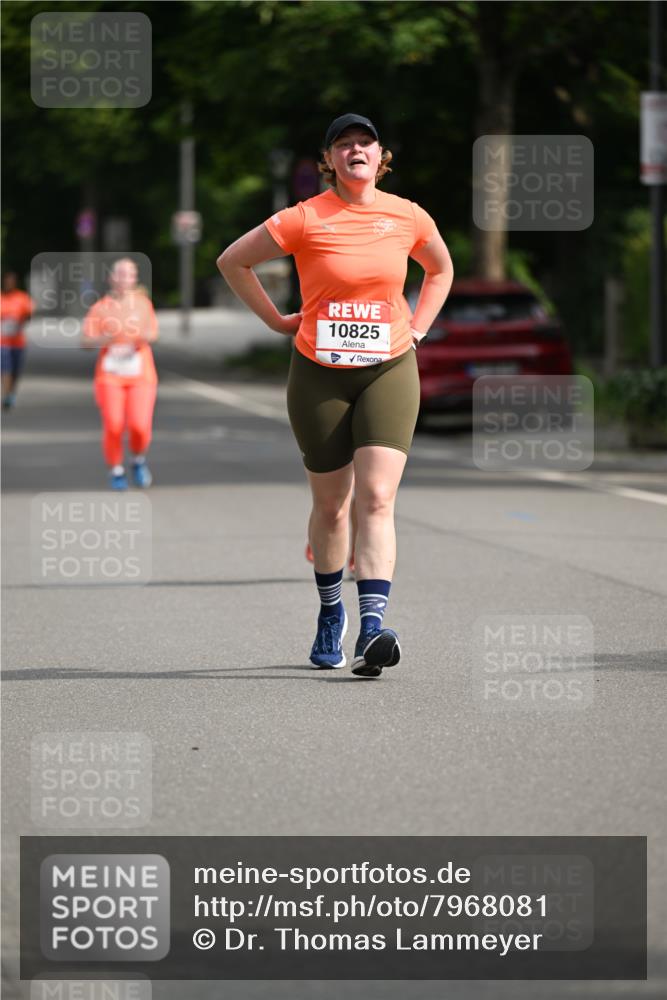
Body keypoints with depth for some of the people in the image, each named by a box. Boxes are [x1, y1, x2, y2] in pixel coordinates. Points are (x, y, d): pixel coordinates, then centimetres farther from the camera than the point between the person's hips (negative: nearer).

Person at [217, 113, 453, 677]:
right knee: (331, 506, 8)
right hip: (319, 376, 0)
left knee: (376, 499, -14)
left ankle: (372, 630, -24)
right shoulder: (305, 220, -7)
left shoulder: (408, 218, 1)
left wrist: (417, 328, 12)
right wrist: (278, 321, 3)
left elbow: (441, 269, 23)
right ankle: (330, 614, 32)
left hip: (389, 372, 1)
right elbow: (232, 261, 4)